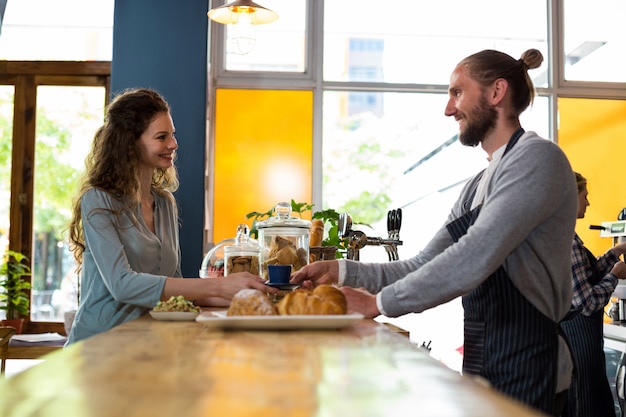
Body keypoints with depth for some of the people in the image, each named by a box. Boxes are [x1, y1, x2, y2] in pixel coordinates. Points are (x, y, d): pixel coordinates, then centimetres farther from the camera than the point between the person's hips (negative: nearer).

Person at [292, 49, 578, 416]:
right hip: (483, 363, 8)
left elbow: (473, 260, -23)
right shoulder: (477, 186, 15)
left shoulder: (536, 158, -13)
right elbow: (423, 267, 12)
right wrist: (341, 271, 3)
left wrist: (379, 302, -18)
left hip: (526, 369, -8)